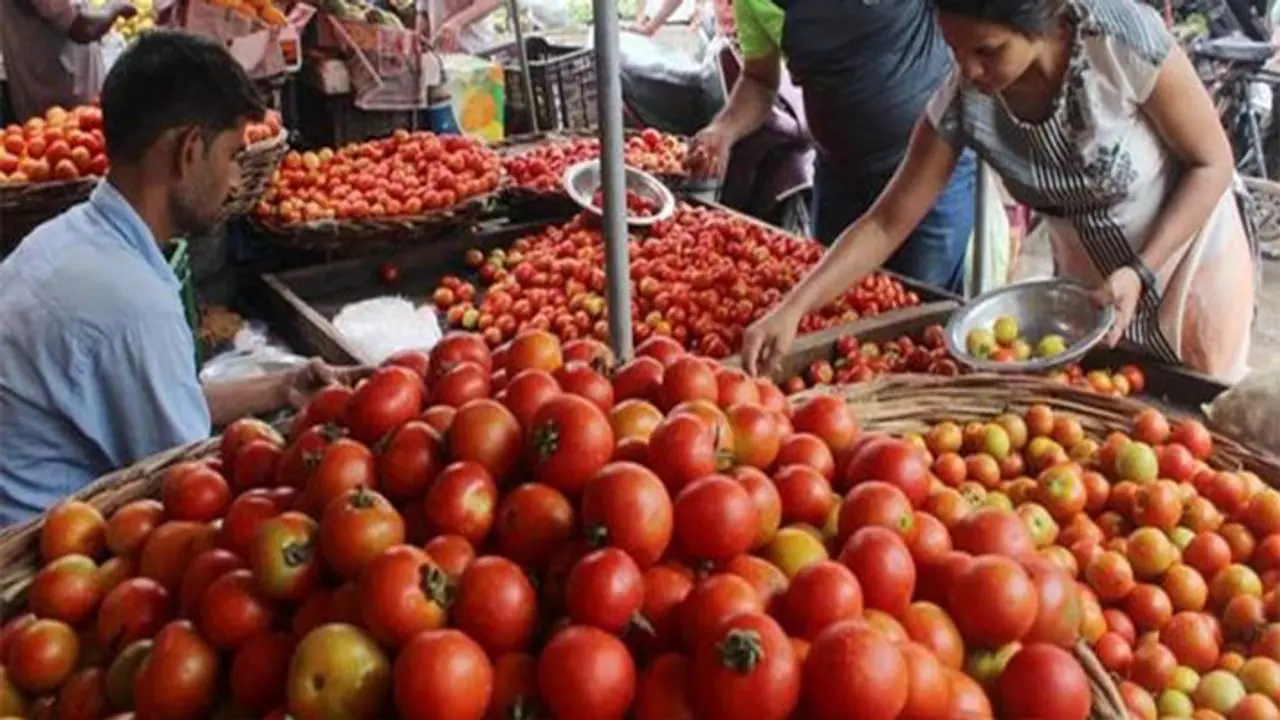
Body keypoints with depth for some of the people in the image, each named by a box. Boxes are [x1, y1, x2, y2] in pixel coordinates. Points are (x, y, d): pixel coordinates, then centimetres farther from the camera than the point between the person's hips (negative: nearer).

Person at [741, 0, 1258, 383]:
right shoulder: (962, 103, -23)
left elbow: (1212, 162, -19)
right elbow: (886, 222, -16)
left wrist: (1141, 272, -29)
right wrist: (791, 309, -25)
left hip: (1191, 258, -2)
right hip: (1090, 280, 3)